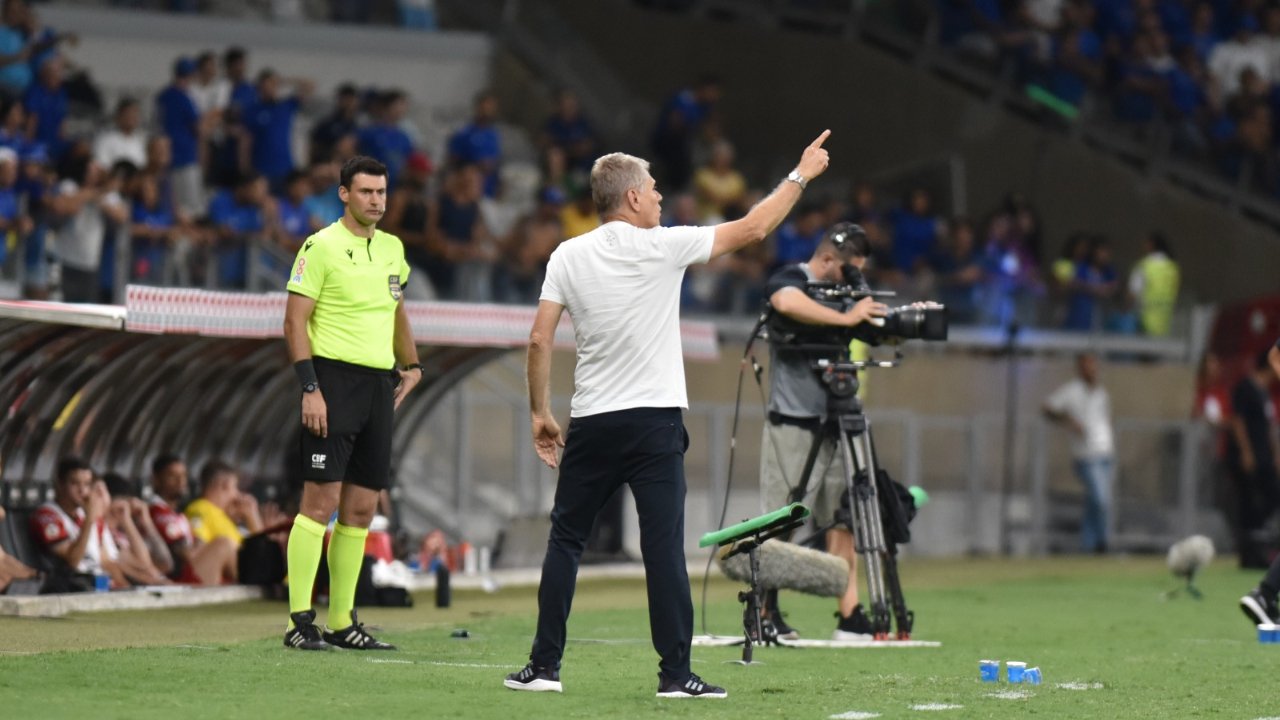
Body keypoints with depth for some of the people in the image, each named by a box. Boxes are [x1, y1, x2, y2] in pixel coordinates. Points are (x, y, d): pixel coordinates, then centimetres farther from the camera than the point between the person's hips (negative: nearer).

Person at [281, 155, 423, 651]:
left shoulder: (392, 248, 15)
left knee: (361, 509, 7)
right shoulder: (322, 247, -6)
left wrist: (411, 364, 21)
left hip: (379, 386, 7)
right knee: (321, 501, -10)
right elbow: (295, 319, -10)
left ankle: (342, 621, 12)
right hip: (335, 379, -7)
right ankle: (300, 621, -9)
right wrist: (310, 387, -16)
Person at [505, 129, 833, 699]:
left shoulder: (568, 256, 3)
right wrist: (801, 175, 14)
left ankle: (544, 666, 7)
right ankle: (676, 673, -5)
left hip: (591, 422, 3)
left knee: (565, 541, 10)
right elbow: (754, 228, 2)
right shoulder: (663, 247, -4)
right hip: (655, 419, -3)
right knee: (664, 548, -3)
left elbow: (539, 341, -1)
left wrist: (540, 412, 9)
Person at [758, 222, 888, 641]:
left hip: (833, 423, 8)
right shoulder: (790, 280, -8)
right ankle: (764, 613, 0)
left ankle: (850, 618, 5)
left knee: (842, 520, 5)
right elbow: (786, 303, -33)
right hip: (793, 425, -8)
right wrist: (845, 318, -29)